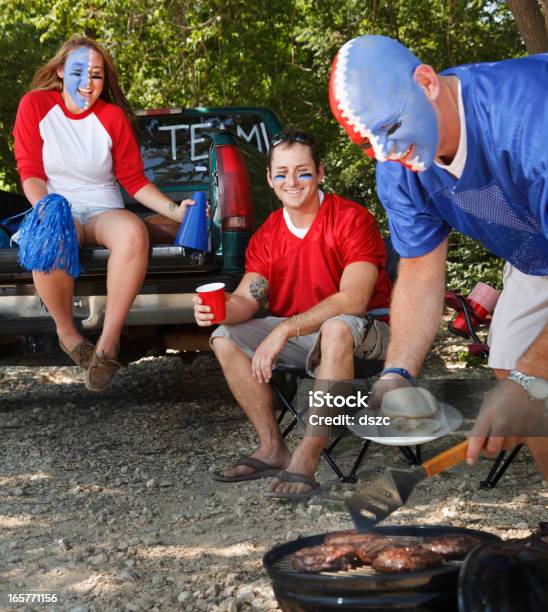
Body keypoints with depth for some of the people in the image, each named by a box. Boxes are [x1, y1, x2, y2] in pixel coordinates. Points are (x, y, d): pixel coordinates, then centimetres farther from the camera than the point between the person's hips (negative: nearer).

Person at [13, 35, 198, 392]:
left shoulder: (113, 116, 3)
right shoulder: (35, 105, 1)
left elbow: (134, 180, 5)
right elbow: (30, 173, -2)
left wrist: (176, 210, -8)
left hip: (104, 211, 1)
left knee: (134, 232, -36)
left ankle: (108, 342, -28)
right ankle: (67, 331, -11)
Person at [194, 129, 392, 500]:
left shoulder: (352, 219, -15)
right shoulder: (267, 236, 4)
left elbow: (353, 300, -26)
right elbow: (247, 299, -3)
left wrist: (285, 329, -32)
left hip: (362, 333, -6)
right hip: (298, 336, 6)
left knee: (337, 329, -39)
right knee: (226, 338, -9)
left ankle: (306, 459, -36)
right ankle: (272, 448, -8)